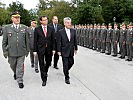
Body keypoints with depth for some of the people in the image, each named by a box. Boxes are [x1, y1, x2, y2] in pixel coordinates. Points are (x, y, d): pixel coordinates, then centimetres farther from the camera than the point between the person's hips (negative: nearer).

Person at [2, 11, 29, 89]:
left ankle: (20, 81, 13)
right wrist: (5, 51, -1)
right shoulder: (7, 28, 2)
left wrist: (27, 50, 6)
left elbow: (27, 40, 6)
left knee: (20, 67, 1)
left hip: (21, 52, -1)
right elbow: (4, 41, 3)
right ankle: (15, 73, 48)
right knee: (13, 66, 18)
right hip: (11, 52, 1)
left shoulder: (24, 28, 3)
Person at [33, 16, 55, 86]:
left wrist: (53, 49, -2)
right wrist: (35, 50, -5)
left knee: (48, 63, 14)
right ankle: (44, 80, 6)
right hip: (40, 49, -2)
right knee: (42, 64, -1)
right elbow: (35, 41, -1)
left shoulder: (51, 29, 4)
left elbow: (53, 40, 4)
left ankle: (45, 72, 44)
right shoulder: (37, 29, -1)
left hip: (49, 49, 2)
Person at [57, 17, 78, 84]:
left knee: (71, 63, 11)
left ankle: (66, 70, 42)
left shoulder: (73, 31, 3)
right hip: (64, 51, -4)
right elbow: (59, 43, -6)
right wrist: (59, 51, -7)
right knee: (65, 65, 2)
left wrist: (75, 48, 10)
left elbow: (75, 40, 9)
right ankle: (67, 78, 16)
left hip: (71, 51, 4)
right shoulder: (61, 32, -8)